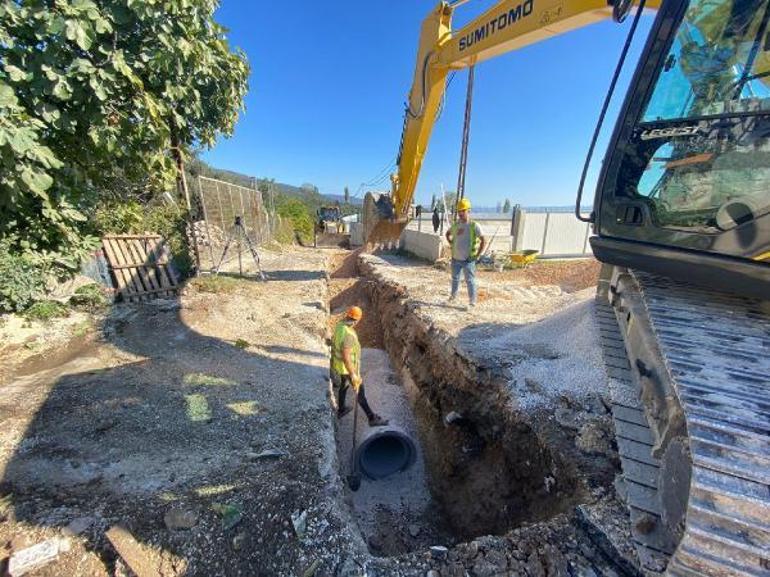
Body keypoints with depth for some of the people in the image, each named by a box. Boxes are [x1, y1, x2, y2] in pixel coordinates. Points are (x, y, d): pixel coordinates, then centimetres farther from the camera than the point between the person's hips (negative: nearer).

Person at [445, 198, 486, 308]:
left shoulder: (474, 226, -11)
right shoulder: (456, 225, 6)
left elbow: (484, 240, -12)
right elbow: (448, 234, 26)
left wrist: (477, 255, -14)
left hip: (468, 260, -5)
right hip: (455, 258, 6)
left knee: (470, 281, 1)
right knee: (455, 278, 19)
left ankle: (473, 302, 11)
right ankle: (453, 296, 38)